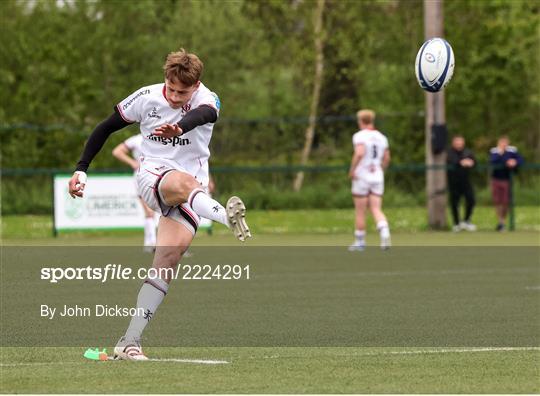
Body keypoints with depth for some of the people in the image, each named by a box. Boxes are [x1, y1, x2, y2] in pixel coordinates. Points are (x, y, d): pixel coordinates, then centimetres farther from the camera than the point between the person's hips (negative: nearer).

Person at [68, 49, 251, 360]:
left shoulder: (206, 100, -10)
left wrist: (179, 128, -61)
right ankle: (227, 216, -67)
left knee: (168, 260, -16)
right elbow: (106, 128, 10)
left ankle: (130, 341, -15)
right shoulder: (146, 98, -4)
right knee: (182, 183, -38)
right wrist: (81, 170, 6)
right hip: (152, 178, 0)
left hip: (192, 188, 0)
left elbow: (203, 114, -37)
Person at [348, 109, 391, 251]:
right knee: (376, 210, 3)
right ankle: (385, 233, -22)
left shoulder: (360, 136, -10)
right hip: (377, 177, 5)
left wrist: (352, 170, -16)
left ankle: (360, 242, 13)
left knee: (360, 212, 6)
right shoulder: (381, 137, 9)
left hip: (362, 176, -5)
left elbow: (359, 153, -25)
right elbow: (386, 158, 11)